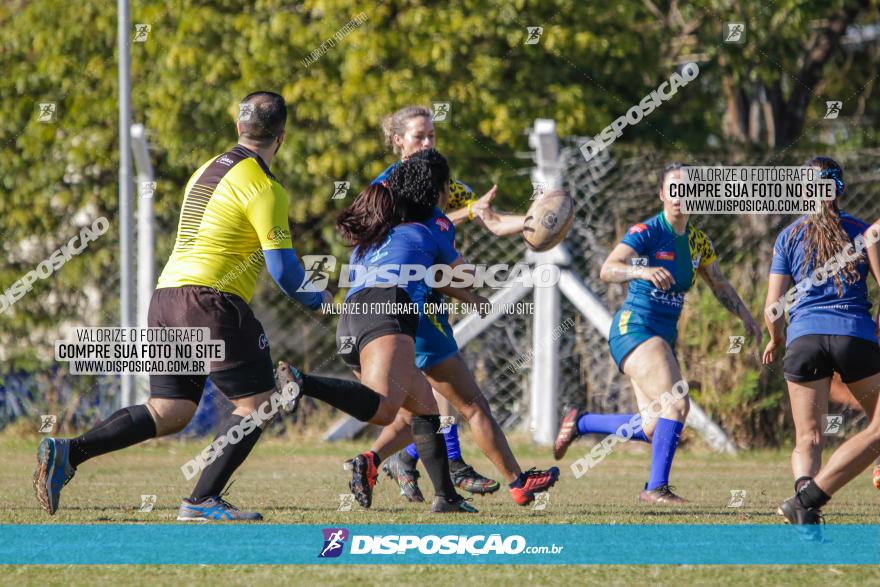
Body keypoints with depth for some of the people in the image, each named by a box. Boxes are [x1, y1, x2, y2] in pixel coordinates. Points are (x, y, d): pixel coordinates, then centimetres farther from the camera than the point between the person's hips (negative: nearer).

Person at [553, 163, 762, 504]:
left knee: (655, 429, 0)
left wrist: (746, 317, 13)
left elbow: (720, 287, 24)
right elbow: (607, 270, -26)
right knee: (676, 404, -23)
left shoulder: (697, 242, 10)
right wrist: (641, 271, -43)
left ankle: (579, 422, 20)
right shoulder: (647, 232, -12)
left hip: (664, 339, 8)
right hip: (634, 330, -8)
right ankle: (656, 486, -16)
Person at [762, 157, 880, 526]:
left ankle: (803, 485, -29)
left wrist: (776, 341, 30)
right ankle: (812, 495, -13)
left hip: (804, 337, 2)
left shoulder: (789, 237, 11)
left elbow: (772, 309, 9)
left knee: (807, 437, 6)